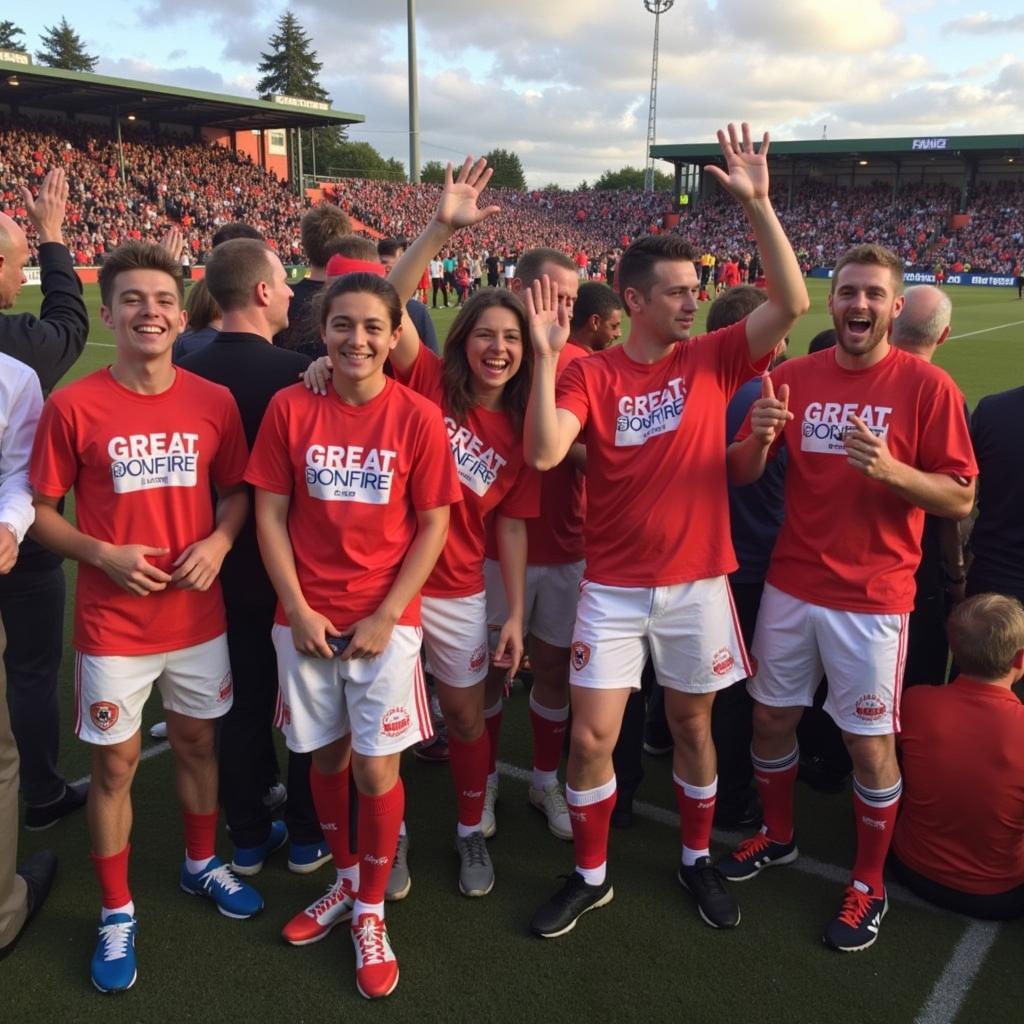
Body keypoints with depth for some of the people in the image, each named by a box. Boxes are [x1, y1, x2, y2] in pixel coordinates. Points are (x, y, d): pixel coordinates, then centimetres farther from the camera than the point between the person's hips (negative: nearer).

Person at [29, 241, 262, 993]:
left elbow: (236, 492, 7)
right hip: (113, 625, -2)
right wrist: (103, 554, -18)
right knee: (115, 762, 10)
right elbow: (43, 512, -3)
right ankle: (117, 913, 30)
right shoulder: (73, 407, -10)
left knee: (198, 740, 18)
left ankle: (202, 865, 43)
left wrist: (219, 541, -11)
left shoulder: (214, 402, -2)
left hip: (198, 614, 3)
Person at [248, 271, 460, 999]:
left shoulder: (418, 417, -6)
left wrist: (385, 616, -10)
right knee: (326, 757, 15)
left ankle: (371, 912, 25)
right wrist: (299, 609, -8)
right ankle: (346, 882, 39)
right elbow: (270, 514, -1)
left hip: (385, 620, -2)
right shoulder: (290, 408, -3)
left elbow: (433, 526, -4)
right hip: (306, 618, 2)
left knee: (376, 769, 2)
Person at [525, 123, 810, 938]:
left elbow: (792, 303, -13)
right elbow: (543, 453, -19)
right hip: (613, 587, -1)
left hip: (698, 582, 1)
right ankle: (592, 876, 25)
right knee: (592, 736, 2)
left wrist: (758, 206, -18)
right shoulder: (592, 375, -5)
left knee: (693, 725, 16)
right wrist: (546, 356, -24)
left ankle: (698, 860, 39)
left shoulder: (715, 360, 0)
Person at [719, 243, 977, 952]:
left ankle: (870, 884, 28)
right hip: (791, 585, 4)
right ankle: (778, 837, 40)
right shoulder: (795, 377, 3)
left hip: (872, 598, -3)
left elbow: (961, 498, -8)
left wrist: (890, 468, -25)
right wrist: (759, 438, -19)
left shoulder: (928, 385, -7)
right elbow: (741, 476, 4)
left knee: (871, 744, 5)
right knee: (772, 717, 14)